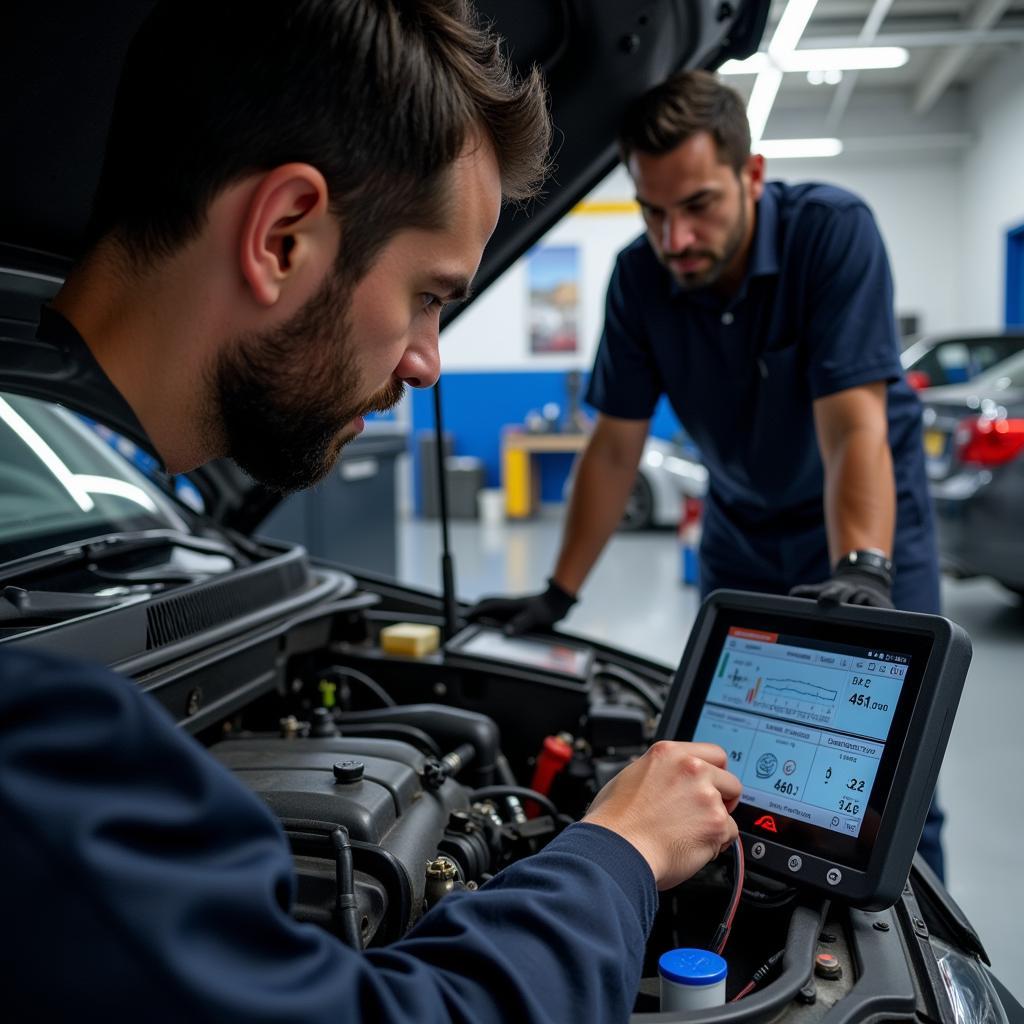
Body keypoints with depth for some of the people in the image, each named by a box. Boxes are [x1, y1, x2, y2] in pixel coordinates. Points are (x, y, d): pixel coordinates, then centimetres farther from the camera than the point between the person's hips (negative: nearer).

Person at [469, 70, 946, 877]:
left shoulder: (833, 230, -24)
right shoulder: (641, 277, -12)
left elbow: (853, 424, -32)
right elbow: (616, 446, -6)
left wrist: (862, 570, -47)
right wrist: (559, 595, -6)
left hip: (869, 520, -3)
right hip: (743, 532, 4)